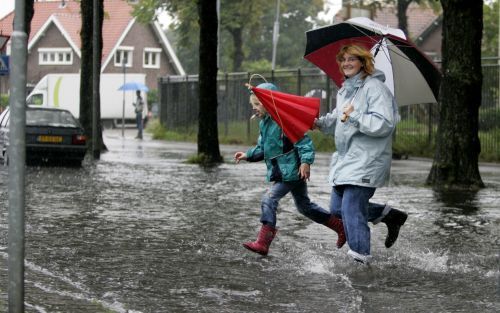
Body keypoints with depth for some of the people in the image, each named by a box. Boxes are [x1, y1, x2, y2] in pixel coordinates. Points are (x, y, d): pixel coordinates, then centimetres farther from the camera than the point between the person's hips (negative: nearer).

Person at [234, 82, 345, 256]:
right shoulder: (264, 124, 10)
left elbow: (303, 142, -23)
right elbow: (262, 149, 20)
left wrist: (306, 161, -33)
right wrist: (248, 155, 5)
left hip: (292, 172, -10)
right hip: (280, 174, 10)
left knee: (269, 200, -17)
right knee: (305, 206, 20)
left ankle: (262, 243, -19)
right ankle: (341, 227, 31)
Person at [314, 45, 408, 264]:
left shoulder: (374, 88, -12)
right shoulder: (344, 90, 16)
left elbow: (385, 124, -21)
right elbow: (337, 118, 31)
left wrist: (355, 116, -25)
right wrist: (321, 123, 12)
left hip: (366, 162, -10)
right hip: (345, 160, 10)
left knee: (352, 211, -12)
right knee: (337, 208, 14)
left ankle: (360, 257, -4)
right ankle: (389, 215, 27)